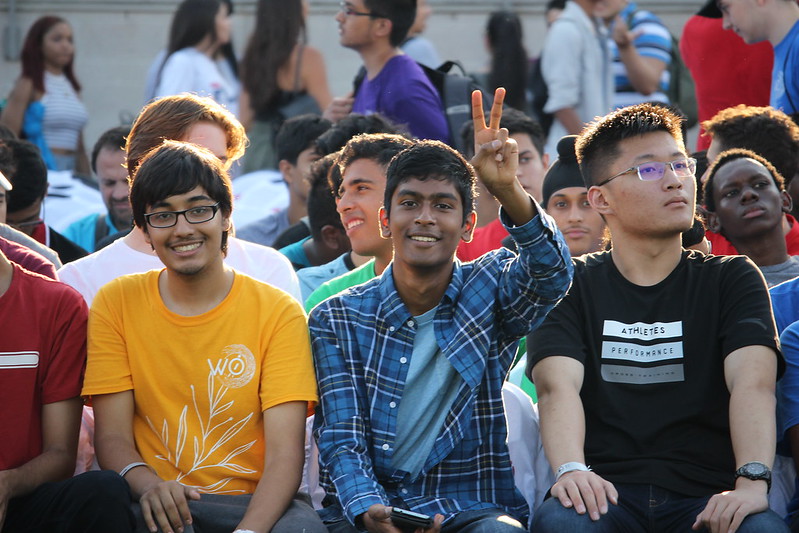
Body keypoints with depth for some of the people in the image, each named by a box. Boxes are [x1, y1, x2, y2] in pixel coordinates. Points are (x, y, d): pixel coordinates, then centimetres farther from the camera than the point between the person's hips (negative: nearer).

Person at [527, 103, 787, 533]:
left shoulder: (732, 279, 14)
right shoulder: (572, 286, 13)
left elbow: (753, 383, -4)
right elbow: (558, 384, -6)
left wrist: (752, 481, -24)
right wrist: (571, 470, -28)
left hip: (707, 497, 0)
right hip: (609, 493, 0)